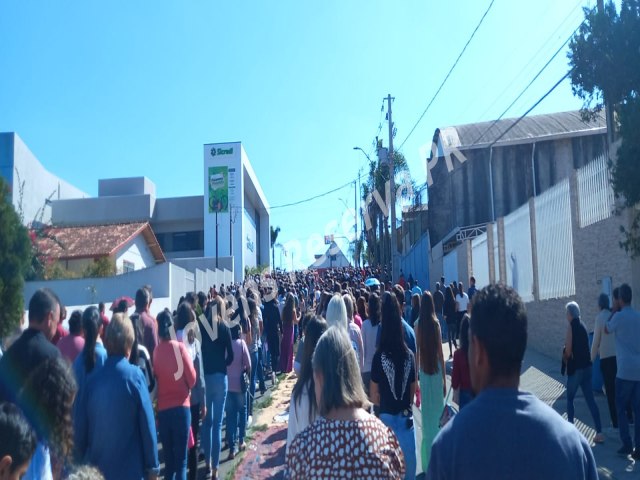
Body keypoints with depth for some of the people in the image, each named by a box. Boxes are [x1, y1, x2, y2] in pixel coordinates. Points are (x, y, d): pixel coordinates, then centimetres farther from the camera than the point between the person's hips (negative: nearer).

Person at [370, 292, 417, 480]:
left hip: (387, 418, -3)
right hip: (406, 417, 3)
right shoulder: (409, 355, -3)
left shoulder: (379, 356, -12)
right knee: (408, 463, 14)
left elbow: (374, 397, -4)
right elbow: (413, 390, 8)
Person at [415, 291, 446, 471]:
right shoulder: (436, 323, -5)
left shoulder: (418, 324, -5)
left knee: (427, 413, 7)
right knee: (437, 412, 9)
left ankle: (428, 461, 14)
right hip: (436, 371, 0)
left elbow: (417, 352, -1)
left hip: (424, 373, 0)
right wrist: (445, 378, 5)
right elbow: (440, 352, -3)